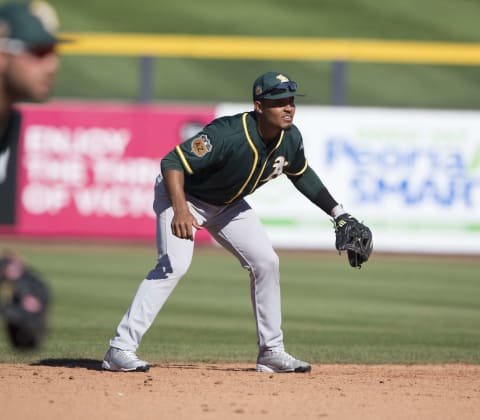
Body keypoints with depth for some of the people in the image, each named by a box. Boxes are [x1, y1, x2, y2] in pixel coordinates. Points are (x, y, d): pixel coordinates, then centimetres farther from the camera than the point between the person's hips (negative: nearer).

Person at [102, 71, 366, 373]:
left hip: (228, 205, 8)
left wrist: (337, 213, 9)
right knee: (175, 264, -25)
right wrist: (180, 211, -54)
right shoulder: (228, 134, -37)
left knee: (266, 262, 3)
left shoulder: (290, 139, -14)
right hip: (183, 194, -8)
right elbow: (173, 162, -40)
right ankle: (120, 350, -26)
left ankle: (271, 352, 16)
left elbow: (301, 174, 9)